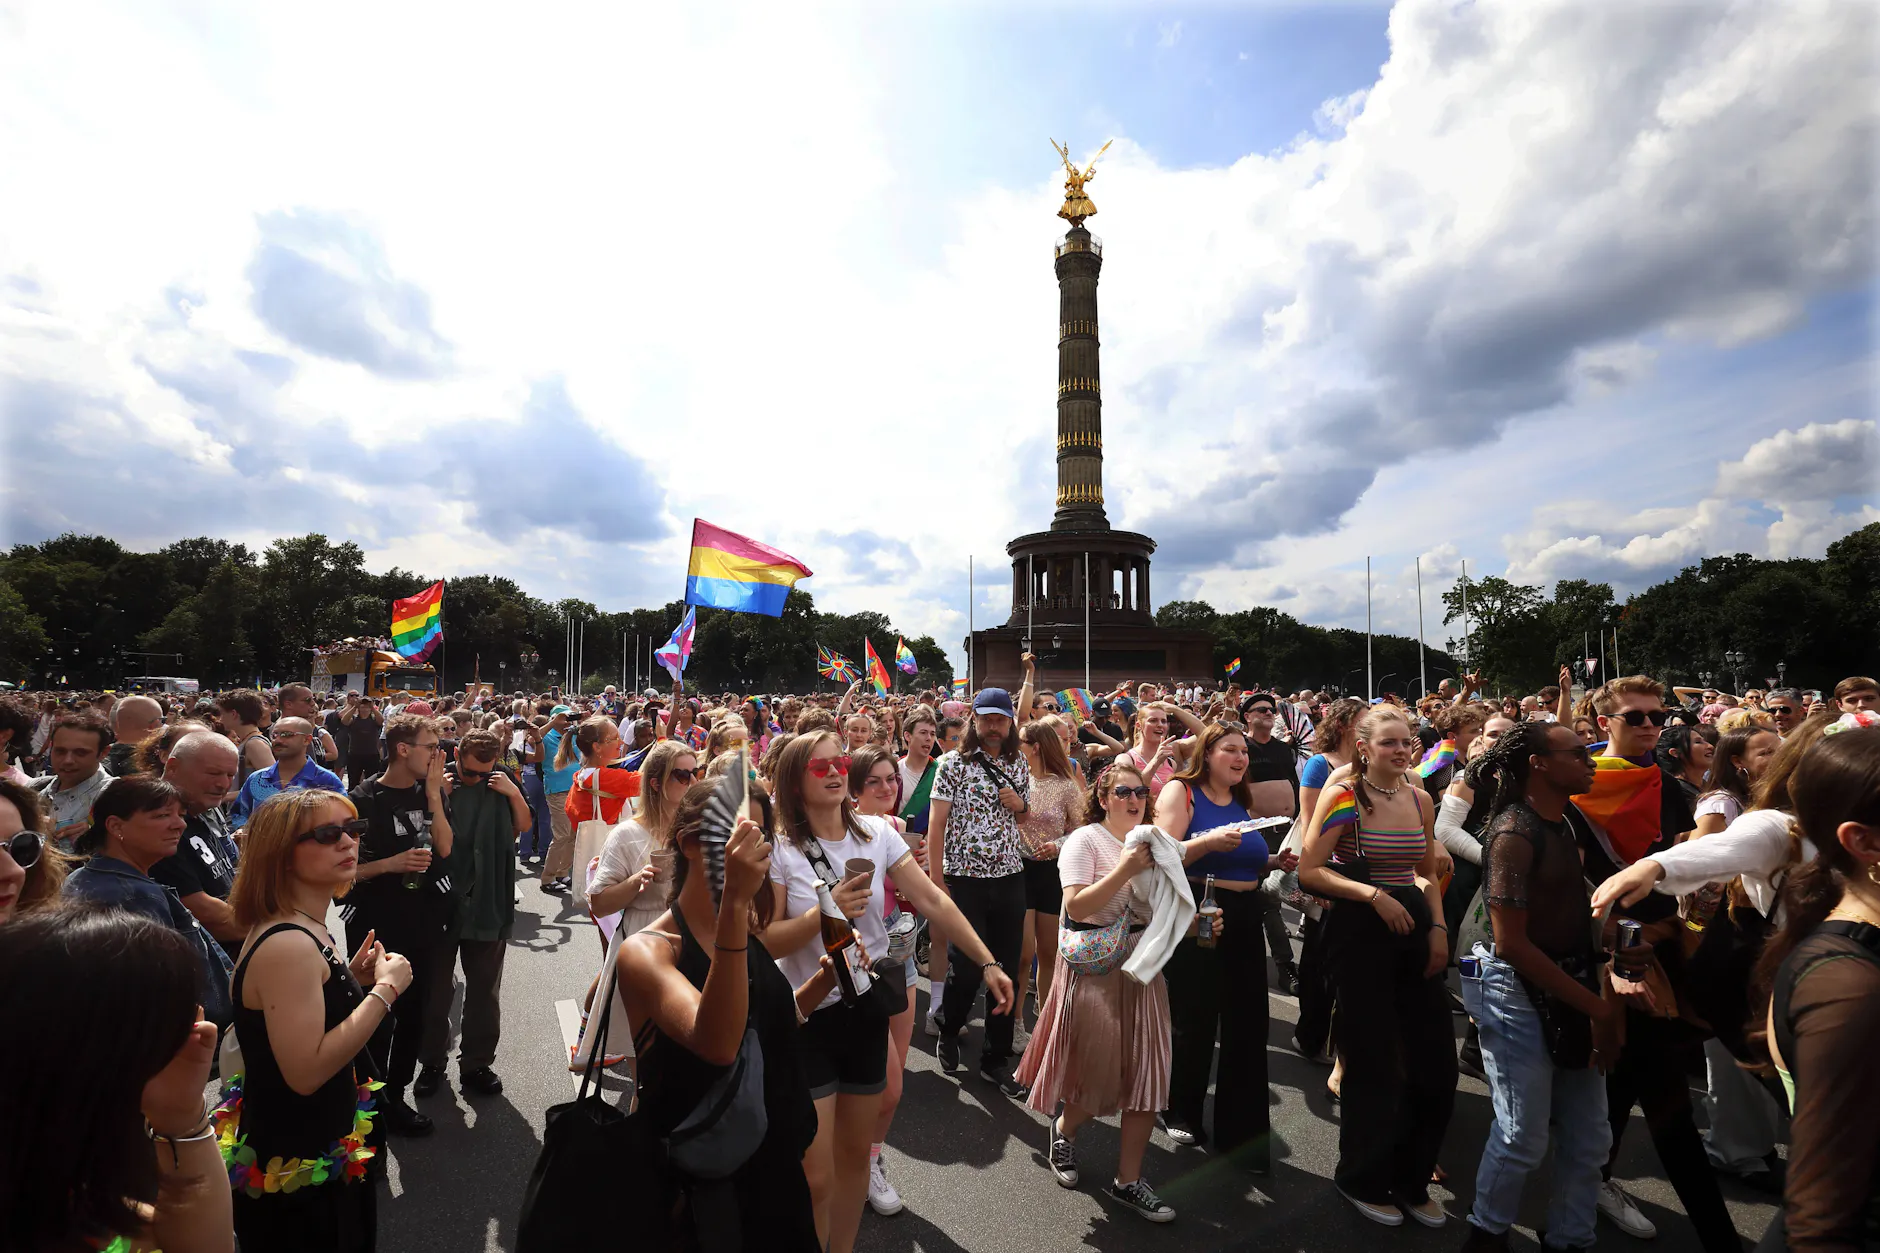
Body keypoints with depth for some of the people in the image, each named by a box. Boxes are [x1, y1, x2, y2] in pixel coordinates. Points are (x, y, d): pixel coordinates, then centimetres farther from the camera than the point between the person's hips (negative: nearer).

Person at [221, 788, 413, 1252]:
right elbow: (306, 1071, -31)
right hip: (299, 1171, -9)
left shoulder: (302, 929, 2)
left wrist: (351, 978, -1)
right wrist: (385, 988, -26)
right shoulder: (287, 945, -29)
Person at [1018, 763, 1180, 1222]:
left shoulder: (1151, 842, 9)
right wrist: (1125, 869, -29)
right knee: (1102, 1075, 3)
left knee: (1146, 1073, 5)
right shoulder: (1085, 840, -11)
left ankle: (1128, 1179, 21)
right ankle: (1062, 1129, 35)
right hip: (1096, 967, -6)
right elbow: (1077, 907, -22)